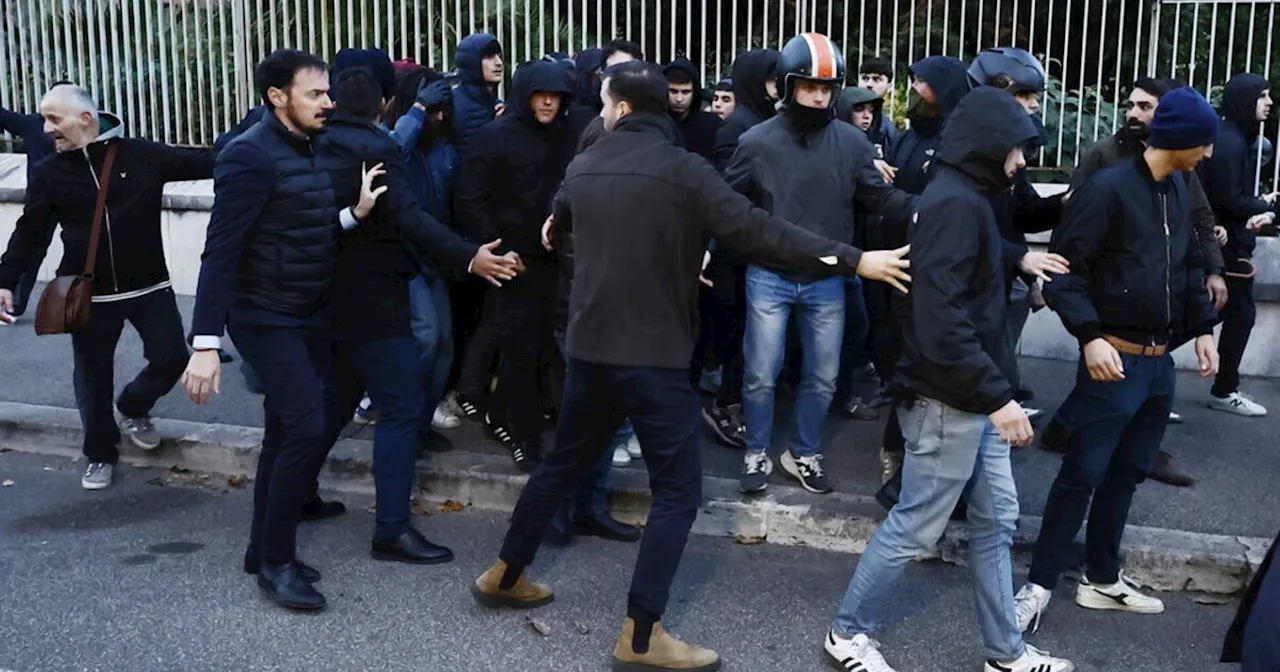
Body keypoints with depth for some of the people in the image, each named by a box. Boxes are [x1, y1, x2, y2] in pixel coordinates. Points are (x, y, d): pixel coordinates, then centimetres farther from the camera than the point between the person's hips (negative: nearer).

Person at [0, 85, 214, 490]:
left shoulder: (143, 156, -7)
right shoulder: (50, 173, -2)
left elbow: (206, 164, -8)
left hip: (149, 286, 0)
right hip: (90, 295, 1)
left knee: (171, 357, 2)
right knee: (93, 376, 8)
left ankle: (132, 410, 34)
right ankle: (100, 454, 29)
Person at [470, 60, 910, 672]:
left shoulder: (582, 168, 7)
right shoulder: (681, 169, -13)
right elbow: (756, 229, -20)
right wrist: (853, 259, -19)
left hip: (588, 347, 7)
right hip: (653, 355, -7)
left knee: (563, 463, 23)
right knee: (677, 489, 1)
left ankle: (504, 576, 36)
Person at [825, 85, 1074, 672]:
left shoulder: (964, 198, 12)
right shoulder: (955, 204, -20)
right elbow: (941, 319, -27)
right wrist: (997, 395, -25)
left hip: (972, 397, 10)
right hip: (950, 400, -10)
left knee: (996, 521, 15)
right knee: (915, 525, 3)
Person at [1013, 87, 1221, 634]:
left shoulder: (1179, 190, 10)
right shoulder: (1108, 188, -15)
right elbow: (1066, 268, -17)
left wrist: (1202, 328, 13)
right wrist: (1090, 336, -24)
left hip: (1161, 361, 8)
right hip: (1115, 358, -8)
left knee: (1128, 472, 15)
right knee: (1083, 474, -4)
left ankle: (1102, 579, 27)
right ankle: (1040, 585, 7)